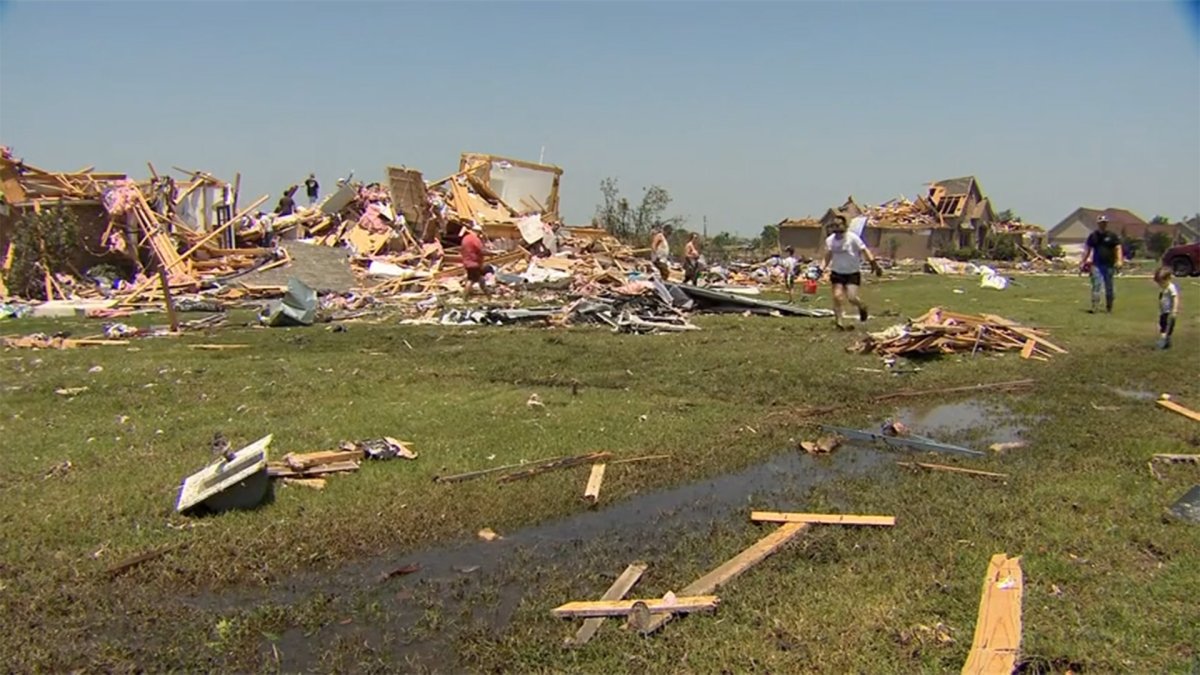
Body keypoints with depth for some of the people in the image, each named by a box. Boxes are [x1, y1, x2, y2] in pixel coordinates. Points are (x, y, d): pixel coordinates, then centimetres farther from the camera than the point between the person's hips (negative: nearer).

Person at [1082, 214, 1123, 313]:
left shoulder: (1112, 236, 4)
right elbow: (1088, 249, 15)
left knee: (1109, 287, 7)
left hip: (1109, 265, 0)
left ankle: (1109, 308, 18)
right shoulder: (1093, 236, 9)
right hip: (1096, 265, 1)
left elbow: (1118, 248, 0)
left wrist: (1119, 260, -14)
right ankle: (1094, 307, -14)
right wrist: (1083, 262, 10)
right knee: (1096, 285, -9)